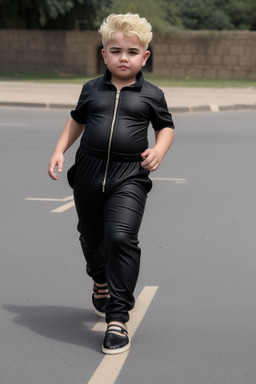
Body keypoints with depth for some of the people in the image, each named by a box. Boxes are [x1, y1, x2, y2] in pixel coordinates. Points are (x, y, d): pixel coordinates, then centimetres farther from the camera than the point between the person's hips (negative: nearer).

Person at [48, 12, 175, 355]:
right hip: (88, 174, 3)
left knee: (121, 238, -20)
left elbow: (166, 126, 14)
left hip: (129, 177, -3)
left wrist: (159, 150, -5)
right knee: (91, 238, 18)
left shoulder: (151, 95, 2)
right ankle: (101, 282, 52)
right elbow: (76, 120, 21)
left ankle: (117, 317, -15)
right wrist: (60, 150, 10)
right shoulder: (92, 90, 7)